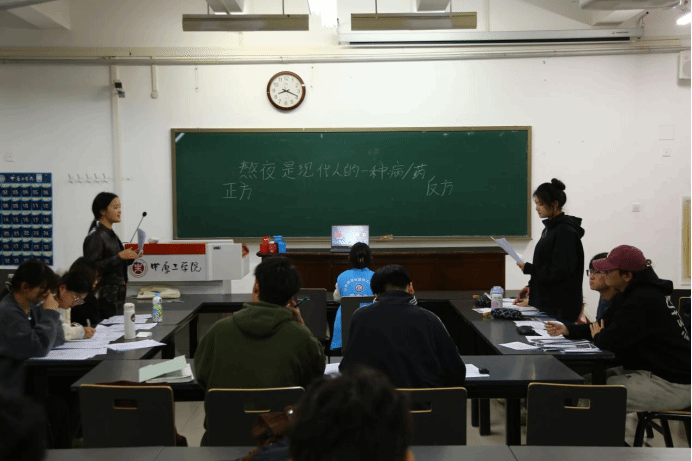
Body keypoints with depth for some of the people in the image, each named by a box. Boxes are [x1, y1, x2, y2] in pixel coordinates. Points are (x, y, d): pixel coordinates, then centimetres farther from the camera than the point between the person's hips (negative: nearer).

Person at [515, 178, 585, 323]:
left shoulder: (566, 232, -15)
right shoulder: (549, 228, 14)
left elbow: (561, 272, -20)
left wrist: (529, 269, -13)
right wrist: (531, 286, 10)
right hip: (545, 302, 9)